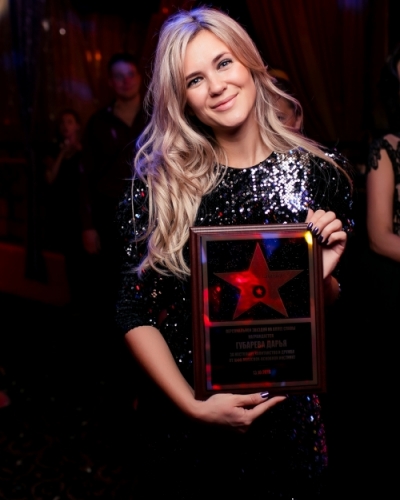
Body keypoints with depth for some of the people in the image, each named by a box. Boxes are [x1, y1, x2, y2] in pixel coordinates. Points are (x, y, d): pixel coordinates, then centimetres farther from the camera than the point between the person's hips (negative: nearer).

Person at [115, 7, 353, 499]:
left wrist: (324, 274, -17)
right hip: (180, 418, -1)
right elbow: (136, 313, -9)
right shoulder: (159, 181, -10)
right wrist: (192, 405, -17)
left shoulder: (318, 173, -6)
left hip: (286, 417, 1)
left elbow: (332, 307, 4)